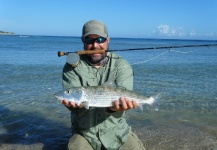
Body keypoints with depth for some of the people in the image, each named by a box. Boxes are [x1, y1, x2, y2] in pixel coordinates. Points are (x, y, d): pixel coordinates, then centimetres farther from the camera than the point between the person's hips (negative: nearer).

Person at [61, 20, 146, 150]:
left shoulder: (122, 65, -5)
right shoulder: (72, 67, -4)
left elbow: (123, 96, -18)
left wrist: (115, 106, -41)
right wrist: (74, 102, -38)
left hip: (116, 130, 1)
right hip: (84, 133, 0)